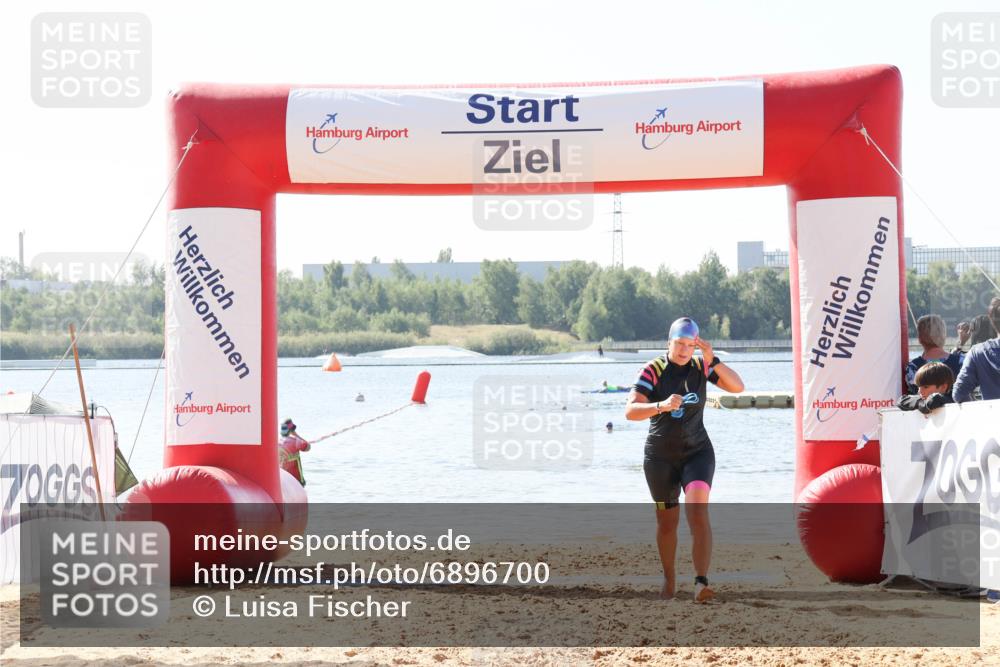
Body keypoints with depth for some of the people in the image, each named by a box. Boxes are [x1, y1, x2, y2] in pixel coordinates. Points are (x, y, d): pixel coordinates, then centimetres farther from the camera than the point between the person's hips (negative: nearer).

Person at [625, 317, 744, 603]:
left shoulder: (701, 366, -3)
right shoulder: (653, 370, -12)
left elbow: (737, 386, -12)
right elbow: (630, 411, -23)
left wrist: (713, 360, -23)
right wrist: (661, 406, -40)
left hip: (697, 452, 1)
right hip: (660, 458, -1)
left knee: (698, 511, -20)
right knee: (667, 522, 9)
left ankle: (701, 582, -29)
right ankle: (669, 579, 32)